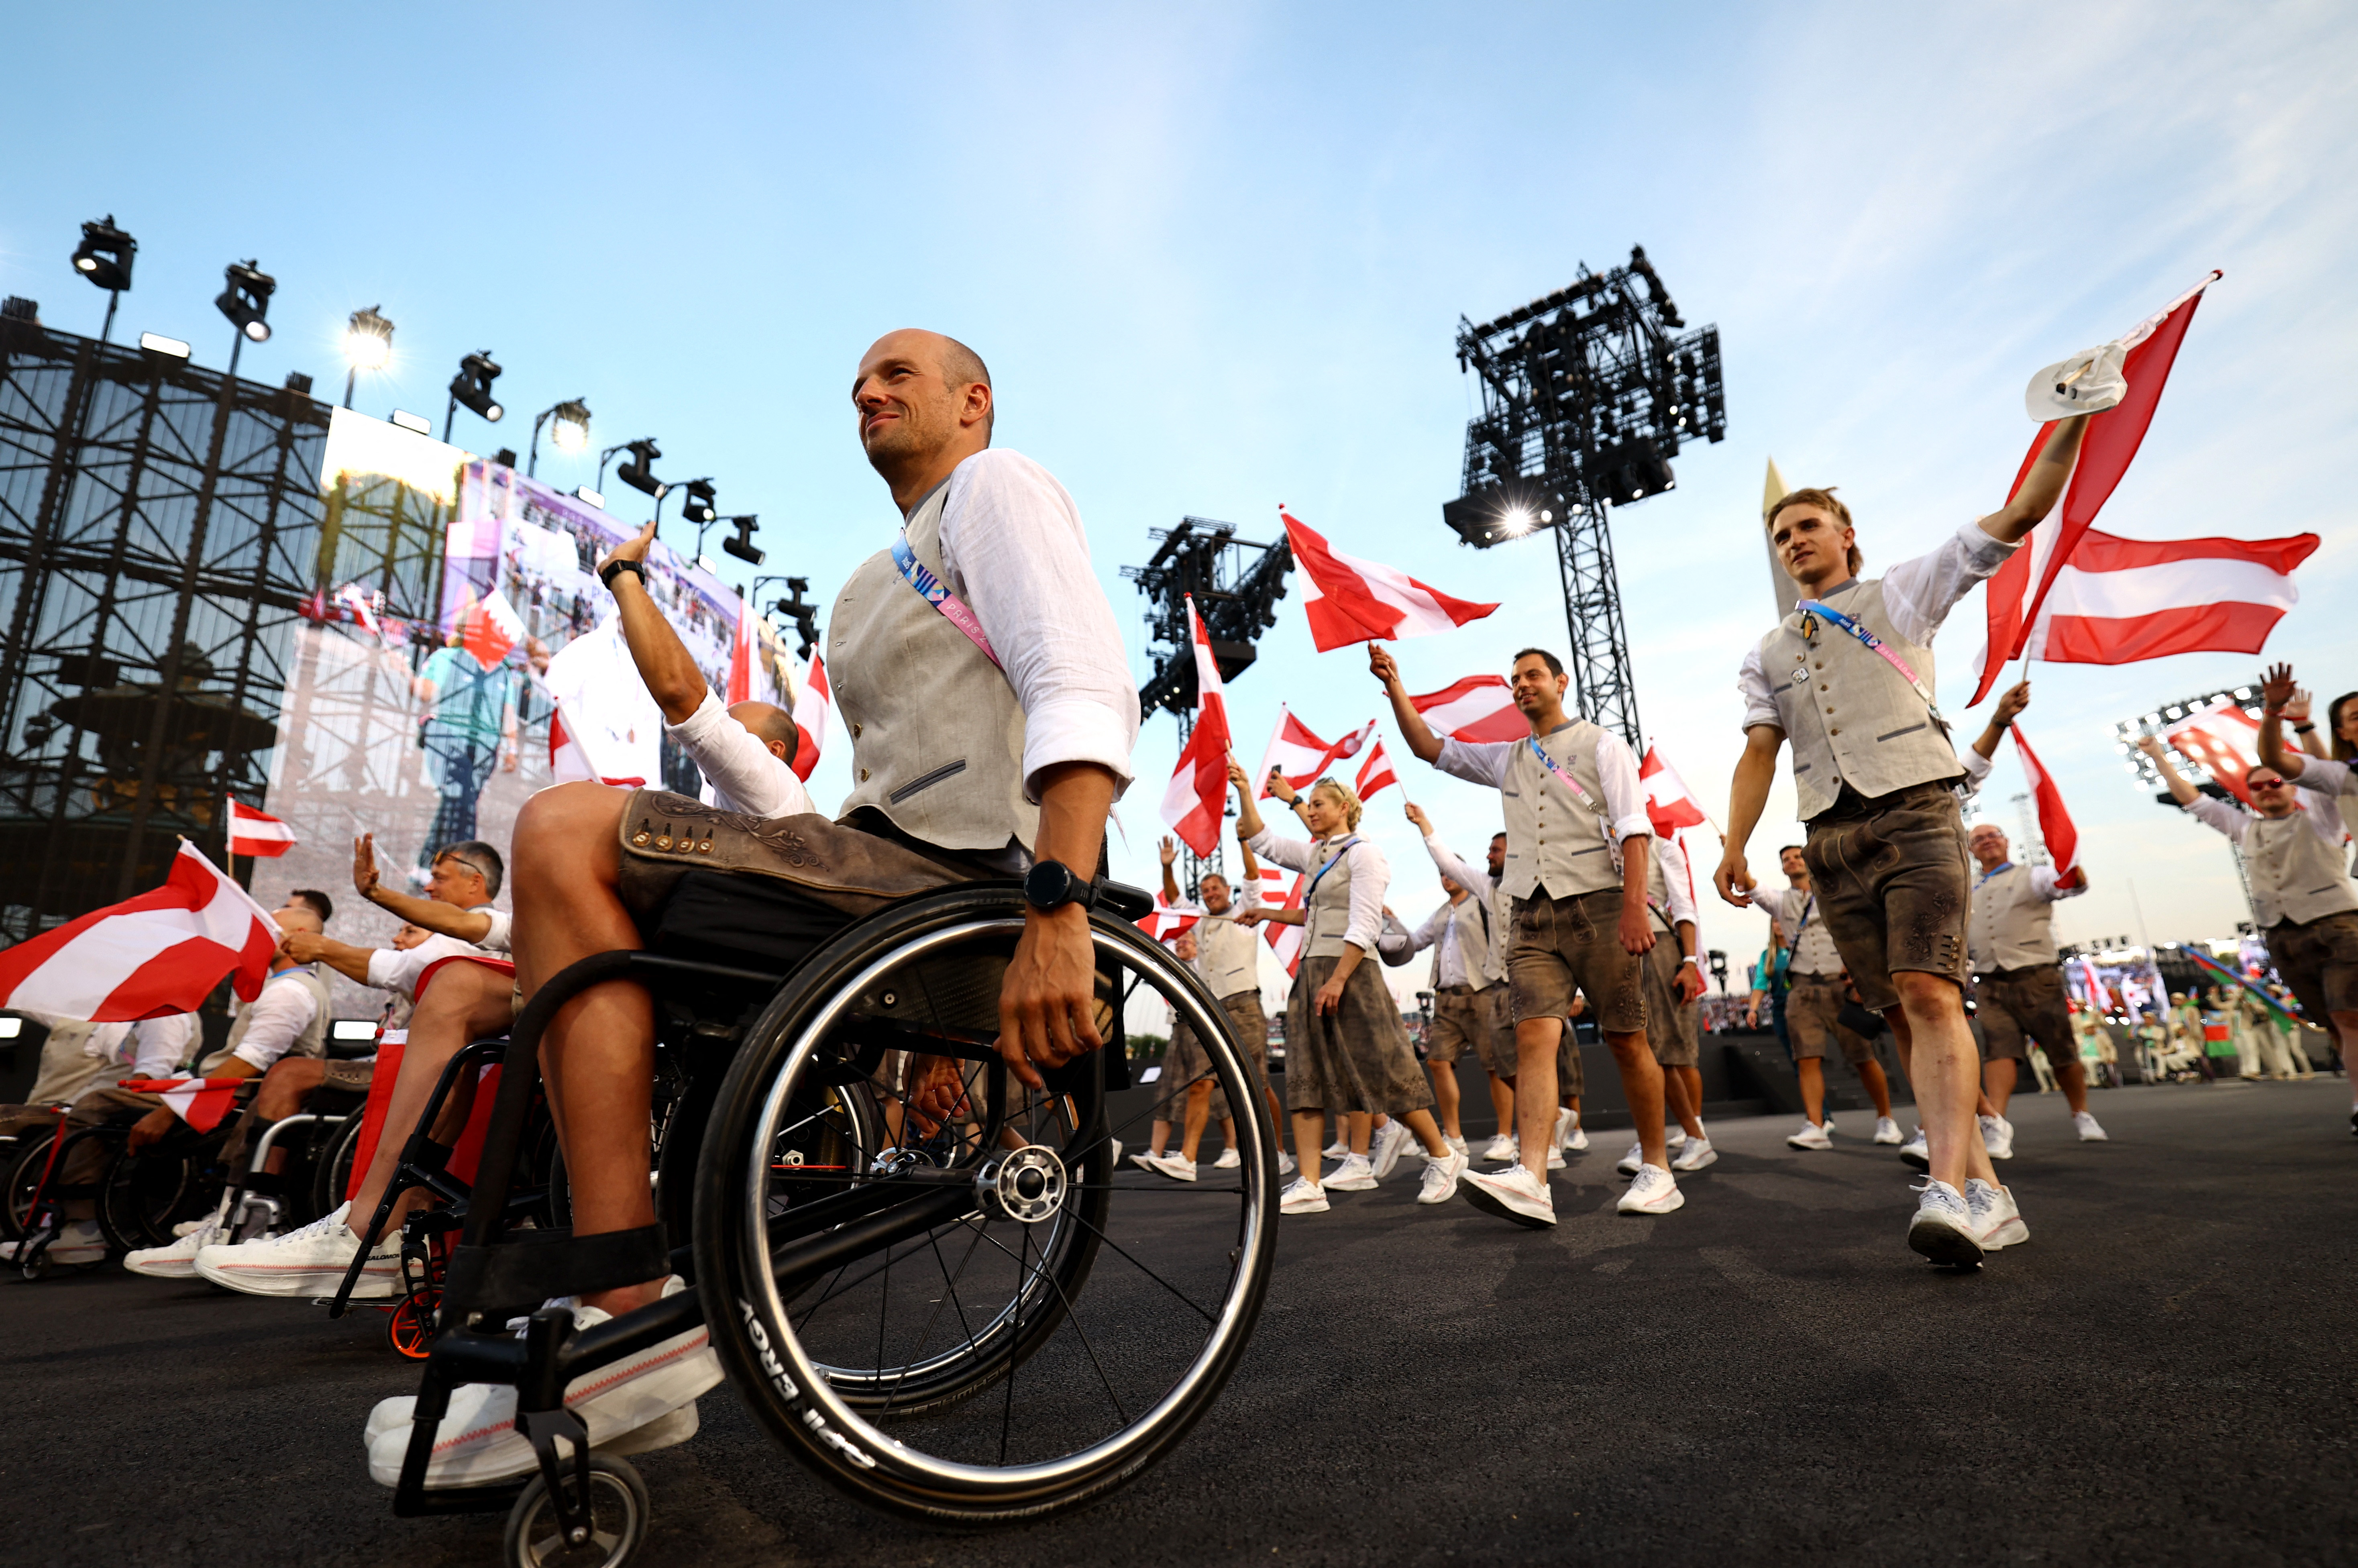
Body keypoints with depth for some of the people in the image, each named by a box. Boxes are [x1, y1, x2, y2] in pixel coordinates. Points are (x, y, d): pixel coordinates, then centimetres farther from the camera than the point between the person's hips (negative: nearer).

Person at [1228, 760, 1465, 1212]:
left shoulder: (1362, 853, -5)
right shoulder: (1314, 856, 19)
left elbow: (1364, 927, -13)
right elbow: (1260, 840, 22)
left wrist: (1337, 980, -19)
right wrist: (1244, 791, 12)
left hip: (1349, 972, -8)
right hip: (1311, 972, 8)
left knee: (1380, 1071, -4)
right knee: (1305, 1078, 0)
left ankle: (1442, 1157, 14)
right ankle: (1309, 1185, -1)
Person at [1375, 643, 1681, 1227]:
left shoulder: (1602, 744, 7)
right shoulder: (1507, 759, 20)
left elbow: (1634, 828, -4)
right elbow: (1429, 747, 18)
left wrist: (1635, 905, -15)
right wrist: (1395, 687, 7)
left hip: (1597, 904, -3)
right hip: (1534, 916, 3)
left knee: (1626, 1041, 2)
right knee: (1535, 1035, -13)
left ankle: (1658, 1172, 15)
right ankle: (1531, 1180, -23)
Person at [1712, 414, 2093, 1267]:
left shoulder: (1902, 594, 14)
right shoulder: (1770, 653, 22)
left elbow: (2020, 514, 8)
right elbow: (1758, 751, 13)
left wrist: (2073, 422, -4)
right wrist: (1735, 846, 2)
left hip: (1914, 813, -4)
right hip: (1832, 838, 4)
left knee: (1929, 991, -20)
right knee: (1902, 1014, 1)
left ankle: (1949, 1189, -25)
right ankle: (1986, 1192, 7)